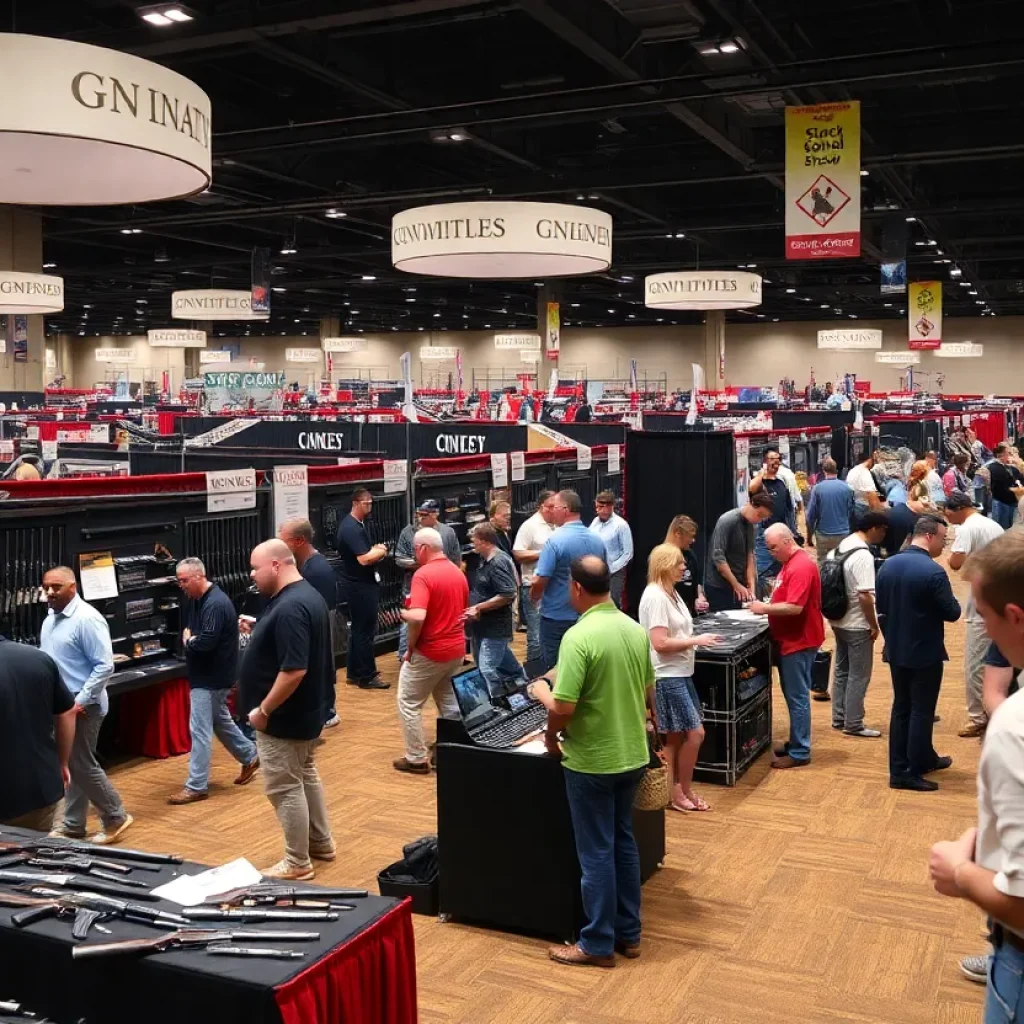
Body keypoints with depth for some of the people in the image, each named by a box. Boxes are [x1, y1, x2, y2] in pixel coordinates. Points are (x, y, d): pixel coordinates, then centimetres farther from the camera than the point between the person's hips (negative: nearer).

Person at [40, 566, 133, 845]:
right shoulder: (50, 619, 10)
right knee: (70, 766, 14)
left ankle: (116, 818, 13)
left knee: (82, 765, -2)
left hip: (81, 706, -8)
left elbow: (105, 666, -21)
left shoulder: (87, 619, -18)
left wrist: (81, 701, -22)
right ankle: (73, 825, 24)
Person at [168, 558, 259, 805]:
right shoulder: (198, 600, 9)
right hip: (208, 674, 10)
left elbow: (206, 642, -31)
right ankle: (249, 757, 36)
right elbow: (190, 631, 19)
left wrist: (188, 641, -11)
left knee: (200, 730, -6)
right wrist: (188, 636, -4)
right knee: (220, 720, 21)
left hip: (211, 677, -10)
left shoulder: (216, 604, -23)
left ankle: (196, 786, 0)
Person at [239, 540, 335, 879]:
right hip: (304, 710, 11)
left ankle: (297, 863, 13)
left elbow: (294, 670, -31)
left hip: (284, 715, -11)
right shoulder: (307, 594, 6)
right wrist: (257, 631, 8)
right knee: (305, 775, 22)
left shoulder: (289, 607, -27)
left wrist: (263, 710, -22)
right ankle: (321, 843, 35)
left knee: (284, 787, 2)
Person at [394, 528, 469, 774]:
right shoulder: (458, 573, 7)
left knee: (409, 704, 7)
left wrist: (411, 647, -15)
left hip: (429, 652, -7)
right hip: (456, 649, 8)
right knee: (449, 703, 18)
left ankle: (416, 759, 10)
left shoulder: (423, 574, -19)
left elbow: (418, 617, -30)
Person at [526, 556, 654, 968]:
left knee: (596, 852, 5)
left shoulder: (578, 636, -22)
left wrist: (545, 707, -3)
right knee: (624, 843, 18)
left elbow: (562, 708, -23)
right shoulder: (637, 630, 1)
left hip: (592, 761, -7)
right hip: (633, 755, 7)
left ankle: (598, 944, 16)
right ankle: (628, 934, 28)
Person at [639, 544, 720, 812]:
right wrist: (696, 641, -18)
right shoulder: (655, 597, -19)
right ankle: (682, 792, 13)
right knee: (695, 734, -2)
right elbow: (660, 643, -23)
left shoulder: (671, 593, 12)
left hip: (680, 673, 10)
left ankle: (675, 791, 20)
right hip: (667, 676, -10)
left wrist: (697, 640, 3)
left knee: (675, 737, 13)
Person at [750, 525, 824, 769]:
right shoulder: (790, 562, 12)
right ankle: (796, 743, 26)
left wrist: (765, 608, -19)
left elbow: (795, 607, -28)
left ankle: (800, 752, 4)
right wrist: (767, 606, 5)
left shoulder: (801, 567, -21)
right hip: (790, 639, 10)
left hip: (799, 642, -10)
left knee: (797, 696, -3)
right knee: (793, 694, 16)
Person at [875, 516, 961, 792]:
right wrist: (949, 602, 4)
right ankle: (912, 773, 9)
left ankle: (903, 767, 28)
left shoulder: (887, 565, 0)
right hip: (925, 653, -7)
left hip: (896, 650, 7)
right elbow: (953, 613, -16)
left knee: (901, 708, 16)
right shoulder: (933, 571, -22)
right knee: (921, 712, 4)